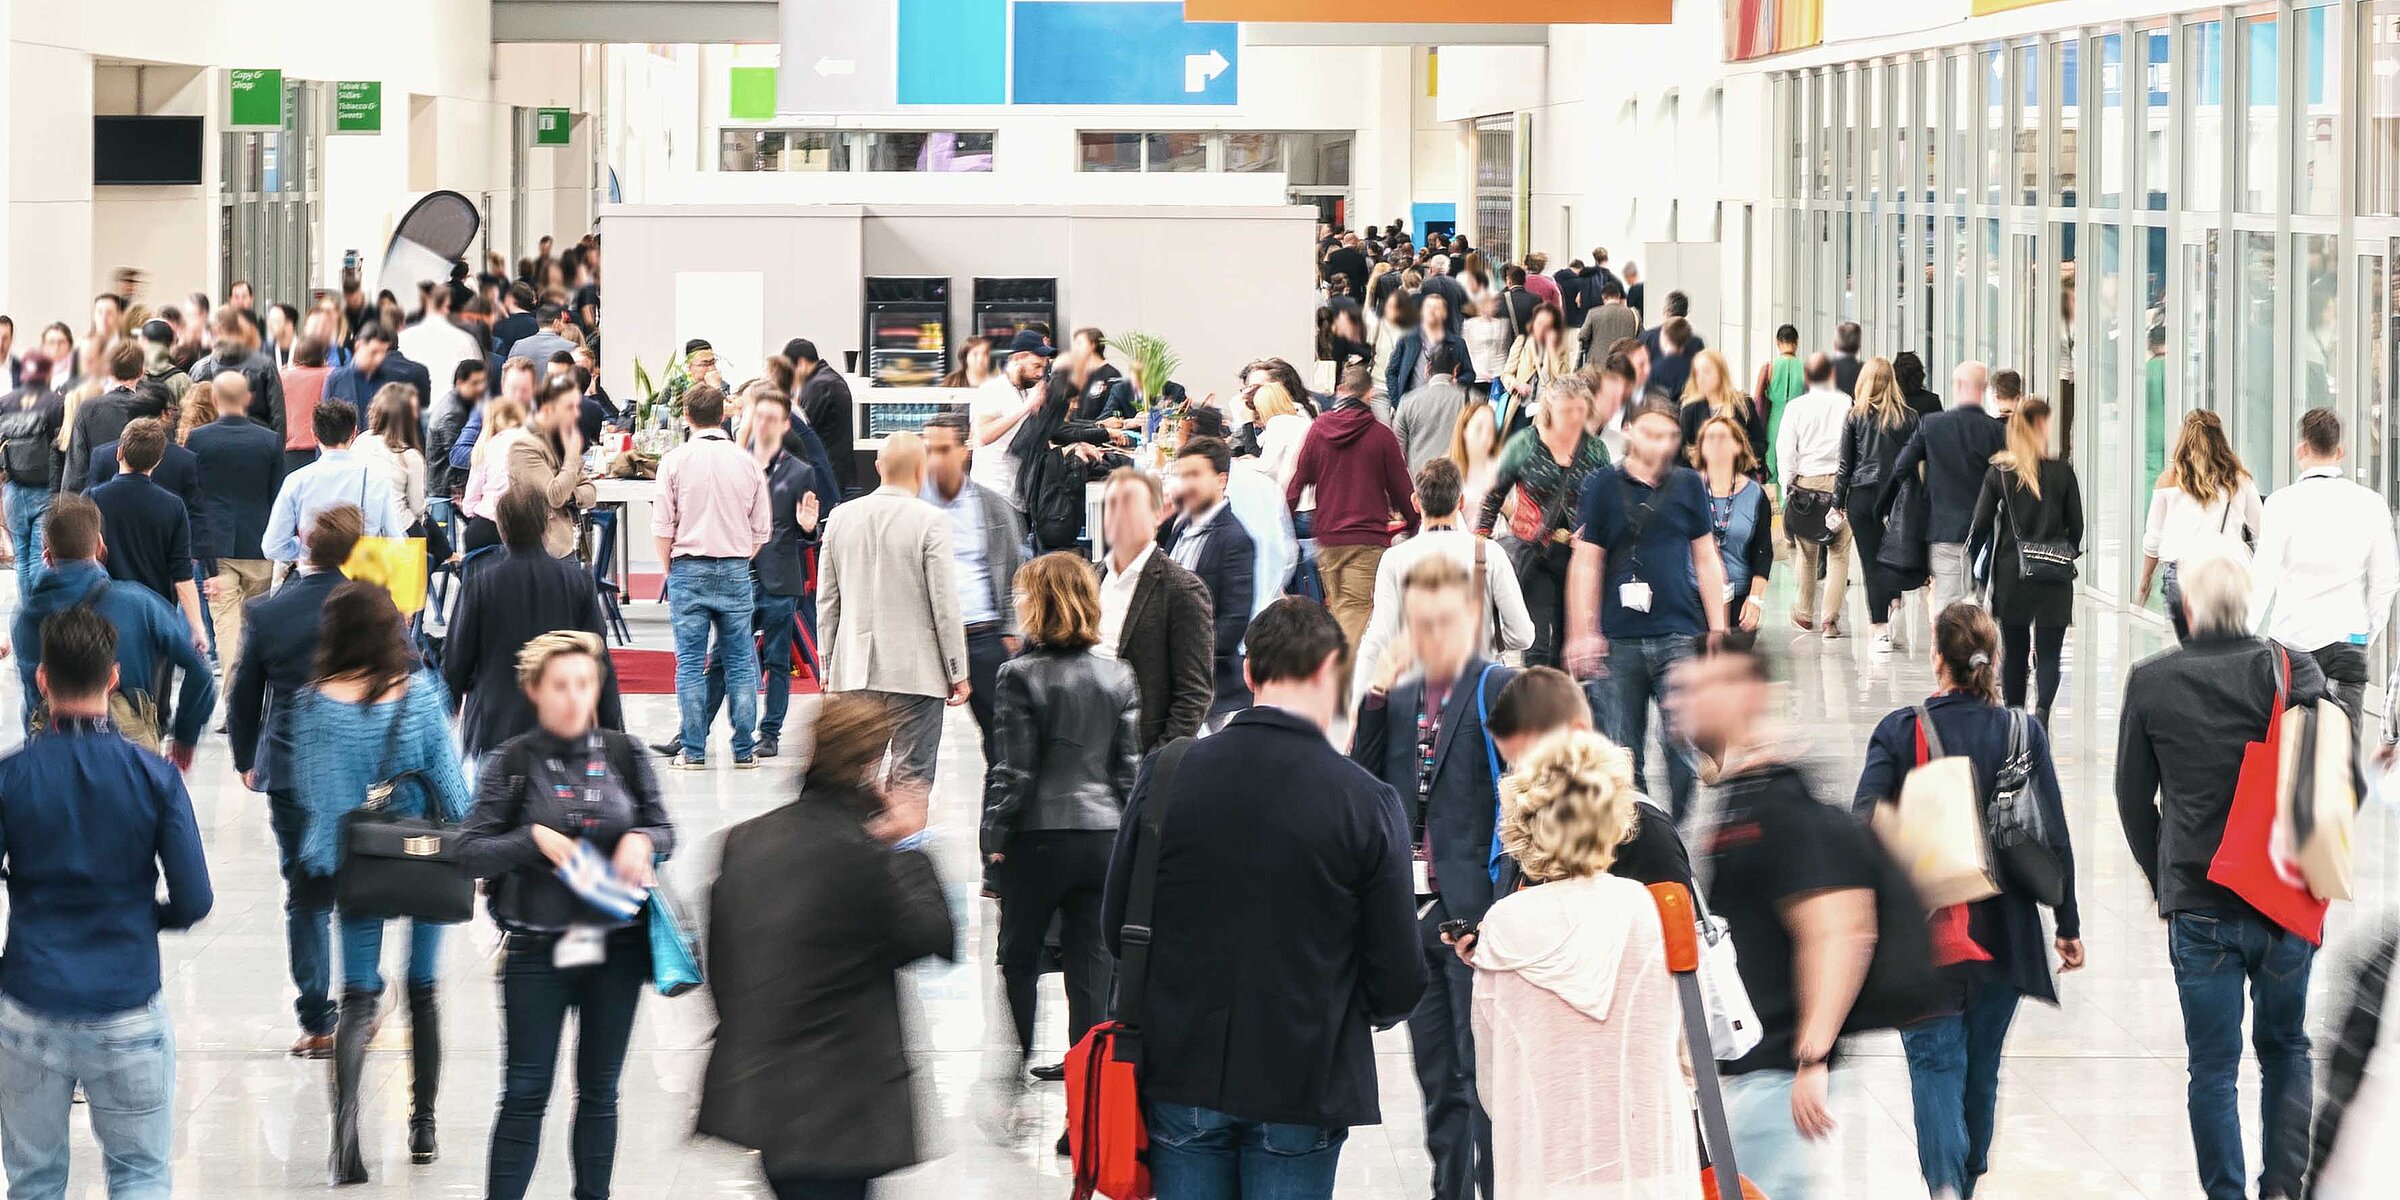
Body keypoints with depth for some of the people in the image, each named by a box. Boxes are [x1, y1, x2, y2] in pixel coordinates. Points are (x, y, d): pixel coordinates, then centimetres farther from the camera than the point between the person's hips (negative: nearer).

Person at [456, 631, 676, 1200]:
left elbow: (664, 829, 11)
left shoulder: (624, 754, 3)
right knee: (526, 1092, -2)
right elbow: (470, 850, -5)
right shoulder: (514, 763, -4)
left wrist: (642, 841, -11)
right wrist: (535, 838, -19)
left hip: (616, 945, 3)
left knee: (599, 1091, 11)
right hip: (538, 950, -2)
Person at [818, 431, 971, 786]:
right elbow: (945, 605, -10)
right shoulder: (929, 521, -11)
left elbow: (826, 603, 10)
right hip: (916, 673, -4)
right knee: (912, 775, -1)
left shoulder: (840, 517, 4)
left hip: (852, 673, 5)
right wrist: (957, 673, -1)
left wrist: (828, 665, 18)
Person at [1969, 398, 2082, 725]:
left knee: (2013, 649, 15)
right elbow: (2077, 526, 2)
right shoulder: (2062, 471, -5)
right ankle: (2041, 709, -24)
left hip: (2011, 574, 1)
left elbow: (1981, 525, -2)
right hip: (2053, 576, -1)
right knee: (2049, 651, 0)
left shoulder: (1999, 473, -3)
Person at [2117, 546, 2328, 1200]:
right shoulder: (2293, 669, -5)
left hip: (2198, 906, -1)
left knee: (2213, 1067, 6)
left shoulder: (2150, 683, -4)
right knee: (2286, 1050, 17)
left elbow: (2133, 799, 4)